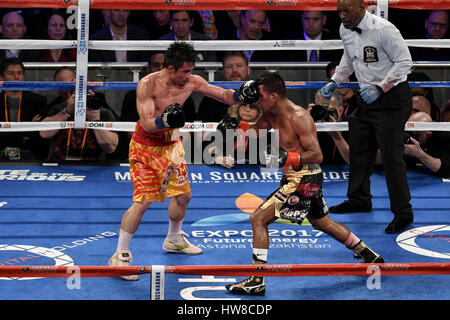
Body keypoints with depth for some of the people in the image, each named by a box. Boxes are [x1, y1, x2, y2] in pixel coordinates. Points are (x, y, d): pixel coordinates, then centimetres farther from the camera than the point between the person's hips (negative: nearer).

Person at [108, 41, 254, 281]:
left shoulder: (192, 82, -9)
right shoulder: (148, 85, -24)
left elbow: (225, 96, -2)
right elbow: (147, 124, -27)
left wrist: (241, 94, -23)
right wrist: (164, 120, -47)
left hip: (171, 146, 6)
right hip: (145, 147, -6)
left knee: (183, 195, 14)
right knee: (142, 201, -14)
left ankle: (173, 240, 40)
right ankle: (119, 256, -3)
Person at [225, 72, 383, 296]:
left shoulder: (298, 117, -21)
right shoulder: (271, 115, 5)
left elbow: (316, 155, -22)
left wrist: (286, 158, -32)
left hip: (304, 179, -10)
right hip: (296, 177, 10)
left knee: (258, 219, -13)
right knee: (323, 223, 27)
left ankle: (256, 281, -13)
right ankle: (370, 257, 41)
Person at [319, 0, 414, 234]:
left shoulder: (383, 29, -22)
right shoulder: (345, 30, 3)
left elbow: (405, 62, -17)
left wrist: (380, 88, -22)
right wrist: (334, 82, 10)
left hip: (391, 98, -8)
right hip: (366, 97, 8)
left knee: (391, 155, -9)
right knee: (358, 149, 16)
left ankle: (403, 213, 2)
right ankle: (359, 200, 35)